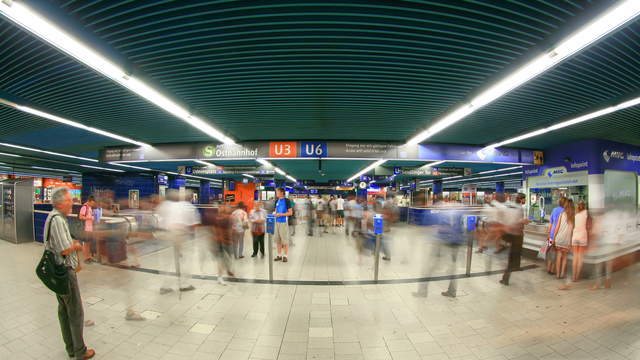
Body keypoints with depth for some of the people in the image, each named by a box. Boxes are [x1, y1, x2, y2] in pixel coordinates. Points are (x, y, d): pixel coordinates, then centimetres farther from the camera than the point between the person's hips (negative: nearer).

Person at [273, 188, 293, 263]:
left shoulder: (286, 201, -7)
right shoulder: (277, 201, 12)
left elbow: (290, 212, -9)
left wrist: (281, 214, -17)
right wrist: (274, 213, 0)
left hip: (283, 222, -6)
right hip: (277, 222, 6)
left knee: (285, 240, 0)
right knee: (277, 240, 10)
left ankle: (285, 256, 9)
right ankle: (279, 255, 20)